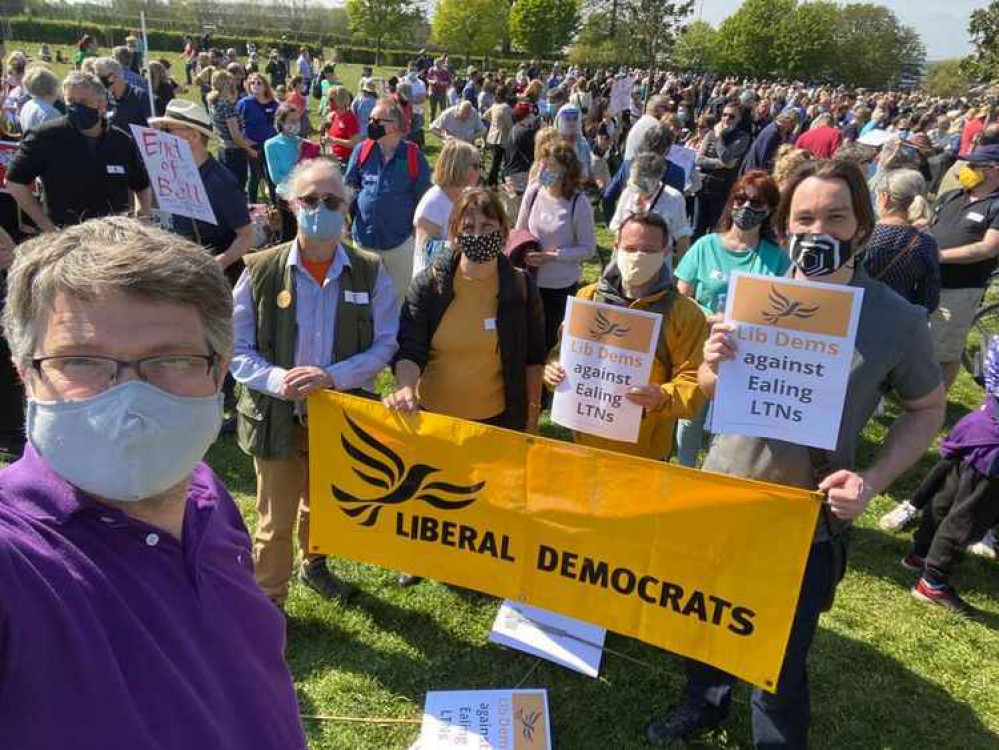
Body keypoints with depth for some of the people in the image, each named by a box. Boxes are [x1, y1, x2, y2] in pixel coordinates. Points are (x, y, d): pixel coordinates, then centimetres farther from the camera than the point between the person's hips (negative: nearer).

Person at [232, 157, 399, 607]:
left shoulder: (369, 273, -6)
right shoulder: (261, 270, -10)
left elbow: (385, 344, -6)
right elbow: (237, 348, -6)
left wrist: (333, 376, -21)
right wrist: (277, 380, -25)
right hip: (278, 416, -2)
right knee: (275, 519, 13)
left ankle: (314, 564, 55)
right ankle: (268, 600, 36)